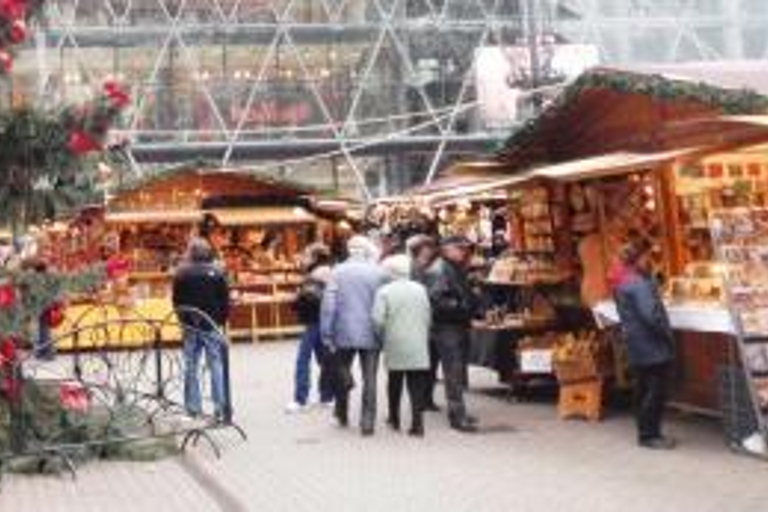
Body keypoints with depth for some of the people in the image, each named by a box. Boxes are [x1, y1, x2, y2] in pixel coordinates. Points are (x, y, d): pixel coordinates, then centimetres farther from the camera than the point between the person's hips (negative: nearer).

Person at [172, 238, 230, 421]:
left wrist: (183, 320, 13)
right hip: (212, 325, -1)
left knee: (191, 367, 9)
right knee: (216, 366, 3)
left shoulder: (181, 273, -3)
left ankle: (193, 407, 10)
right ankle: (220, 407, 1)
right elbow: (225, 300, -3)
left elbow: (177, 302, 1)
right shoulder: (217, 272, -6)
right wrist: (222, 320, 8)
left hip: (190, 326, 1)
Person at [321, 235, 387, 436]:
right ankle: (367, 422, 4)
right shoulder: (379, 273, -4)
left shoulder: (338, 272, -4)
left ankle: (342, 413, 26)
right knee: (370, 379, 4)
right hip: (371, 335, 0)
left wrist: (326, 334, -2)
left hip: (345, 333, 1)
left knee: (342, 372, 19)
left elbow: (328, 305, -7)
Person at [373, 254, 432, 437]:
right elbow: (428, 317, 6)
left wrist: (382, 337, 4)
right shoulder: (420, 289, 3)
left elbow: (378, 320, -12)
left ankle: (394, 418, 26)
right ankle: (417, 422, -6)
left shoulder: (385, 291, -7)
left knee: (395, 382, 14)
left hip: (395, 346, -1)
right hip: (418, 347, 1)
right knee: (417, 386, 1)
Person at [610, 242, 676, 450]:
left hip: (637, 346, 10)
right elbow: (651, 315, -26)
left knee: (643, 389, 15)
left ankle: (645, 433, 22)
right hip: (651, 346, -10)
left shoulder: (622, 282, 11)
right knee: (657, 390, -3)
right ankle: (650, 435, 0)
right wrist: (668, 335, -12)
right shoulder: (639, 284, -21)